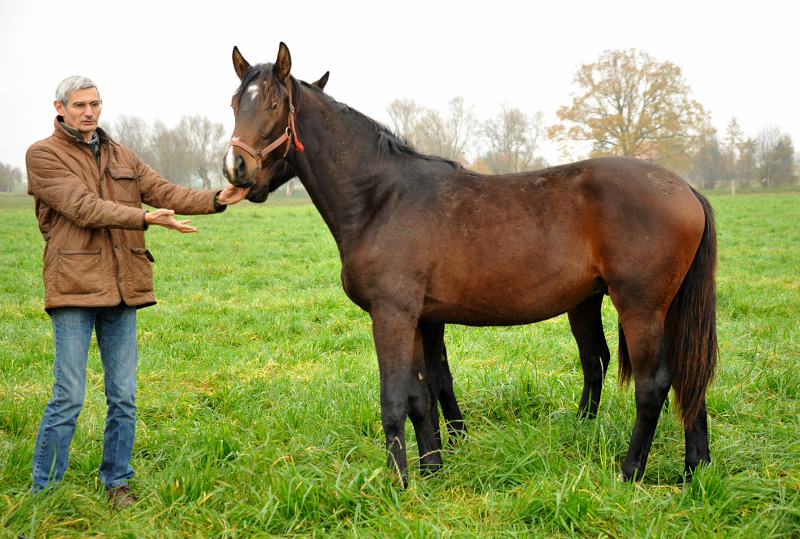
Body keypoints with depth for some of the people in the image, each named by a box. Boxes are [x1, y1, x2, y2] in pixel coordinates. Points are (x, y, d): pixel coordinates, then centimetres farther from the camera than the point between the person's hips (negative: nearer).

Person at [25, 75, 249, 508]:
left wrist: (217, 200, -10)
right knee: (68, 398, -5)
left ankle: (116, 482, 22)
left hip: (122, 290, 6)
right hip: (74, 290, -5)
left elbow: (164, 191, 6)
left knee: (124, 397, 8)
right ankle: (42, 492, 8)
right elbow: (84, 208, -15)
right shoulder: (44, 155, -2)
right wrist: (146, 217, -25)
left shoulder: (120, 156, 17)